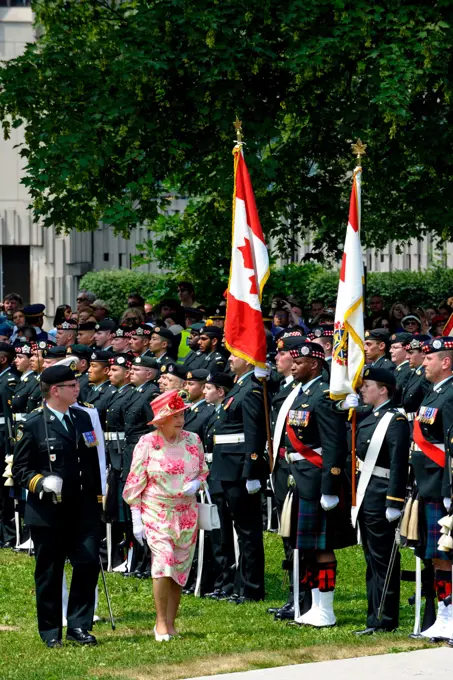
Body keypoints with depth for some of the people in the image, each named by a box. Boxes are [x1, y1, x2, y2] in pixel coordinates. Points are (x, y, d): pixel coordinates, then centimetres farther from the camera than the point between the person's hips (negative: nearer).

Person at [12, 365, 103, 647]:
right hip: (48, 512, -4)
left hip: (83, 510, 4)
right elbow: (20, 468, -3)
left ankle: (79, 625, 4)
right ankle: (51, 632, 17)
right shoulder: (33, 425, -5)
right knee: (49, 573, 5)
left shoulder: (83, 418, 10)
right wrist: (41, 482, -21)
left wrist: (98, 497, 12)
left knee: (89, 563, -8)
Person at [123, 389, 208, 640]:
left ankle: (170, 623, 14)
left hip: (186, 514, 4)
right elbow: (135, 482, -2)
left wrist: (196, 484, -8)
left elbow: (203, 472, 16)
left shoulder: (193, 441, 4)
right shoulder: (147, 444, -5)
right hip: (156, 513, -4)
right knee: (163, 561, -17)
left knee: (179, 569, 4)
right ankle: (161, 622, -7)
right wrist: (136, 519, -6)